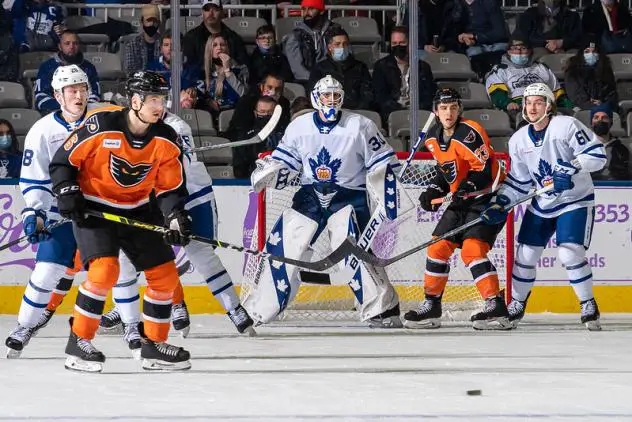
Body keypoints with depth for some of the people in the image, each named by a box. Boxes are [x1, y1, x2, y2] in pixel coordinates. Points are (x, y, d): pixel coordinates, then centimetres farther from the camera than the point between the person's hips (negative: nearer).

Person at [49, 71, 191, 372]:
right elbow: (63, 160, -9)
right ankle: (78, 344, -12)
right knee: (104, 270, -24)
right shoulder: (101, 127, -20)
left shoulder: (167, 140, -7)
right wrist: (68, 194, -19)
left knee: (165, 275, 3)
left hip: (137, 211, 6)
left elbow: (170, 187, -1)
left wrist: (175, 217, -17)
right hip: (93, 208, -6)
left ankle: (153, 346, 17)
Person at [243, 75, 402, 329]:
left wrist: (388, 201, -9)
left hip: (348, 196, -4)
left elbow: (382, 164, -4)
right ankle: (258, 310, 10)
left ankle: (383, 309, -15)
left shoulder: (360, 126, -8)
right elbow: (284, 161, 10)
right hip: (310, 194, 4)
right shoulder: (299, 127, 1)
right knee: (282, 245, -3)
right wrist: (266, 173, -12)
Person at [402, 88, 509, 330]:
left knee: (472, 249, -22)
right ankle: (431, 308, 16)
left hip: (487, 198, -9)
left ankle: (497, 309, -22)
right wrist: (434, 190, 4)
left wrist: (467, 188, -33)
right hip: (461, 201, 9)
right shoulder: (434, 138, 6)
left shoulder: (469, 133, -20)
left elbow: (486, 169, -22)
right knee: (438, 247, 5)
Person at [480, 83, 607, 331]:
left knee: (570, 253, -19)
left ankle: (589, 306, -3)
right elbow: (517, 180, 9)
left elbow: (597, 155, -19)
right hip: (542, 205, 6)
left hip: (575, 201, -6)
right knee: (525, 253, 4)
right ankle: (517, 305, 24)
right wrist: (500, 205, -2)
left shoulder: (567, 126, -16)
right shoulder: (519, 140, 2)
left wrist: (571, 168, -31)